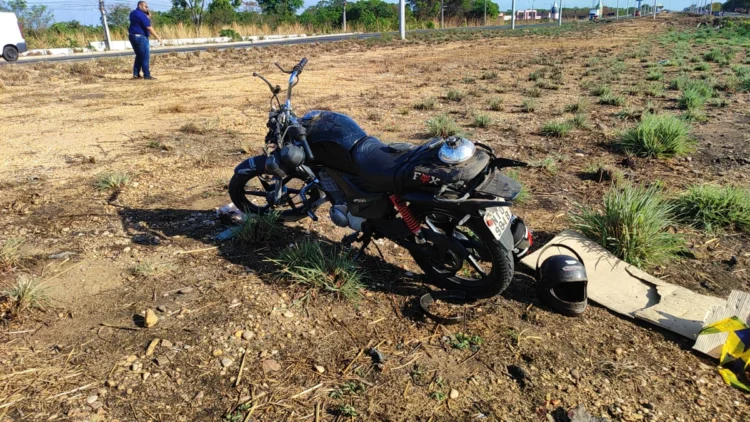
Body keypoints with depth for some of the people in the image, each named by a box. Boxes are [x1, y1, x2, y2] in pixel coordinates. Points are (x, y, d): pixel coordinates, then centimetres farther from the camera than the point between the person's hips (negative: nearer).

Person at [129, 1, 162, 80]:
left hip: (132, 36, 9)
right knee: (145, 56, -4)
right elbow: (149, 27, -18)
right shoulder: (141, 15, -14)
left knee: (139, 56, 17)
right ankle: (147, 75, -4)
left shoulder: (133, 13, 15)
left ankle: (136, 74, 14)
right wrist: (157, 37, -15)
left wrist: (148, 17, 5)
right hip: (140, 37, -9)